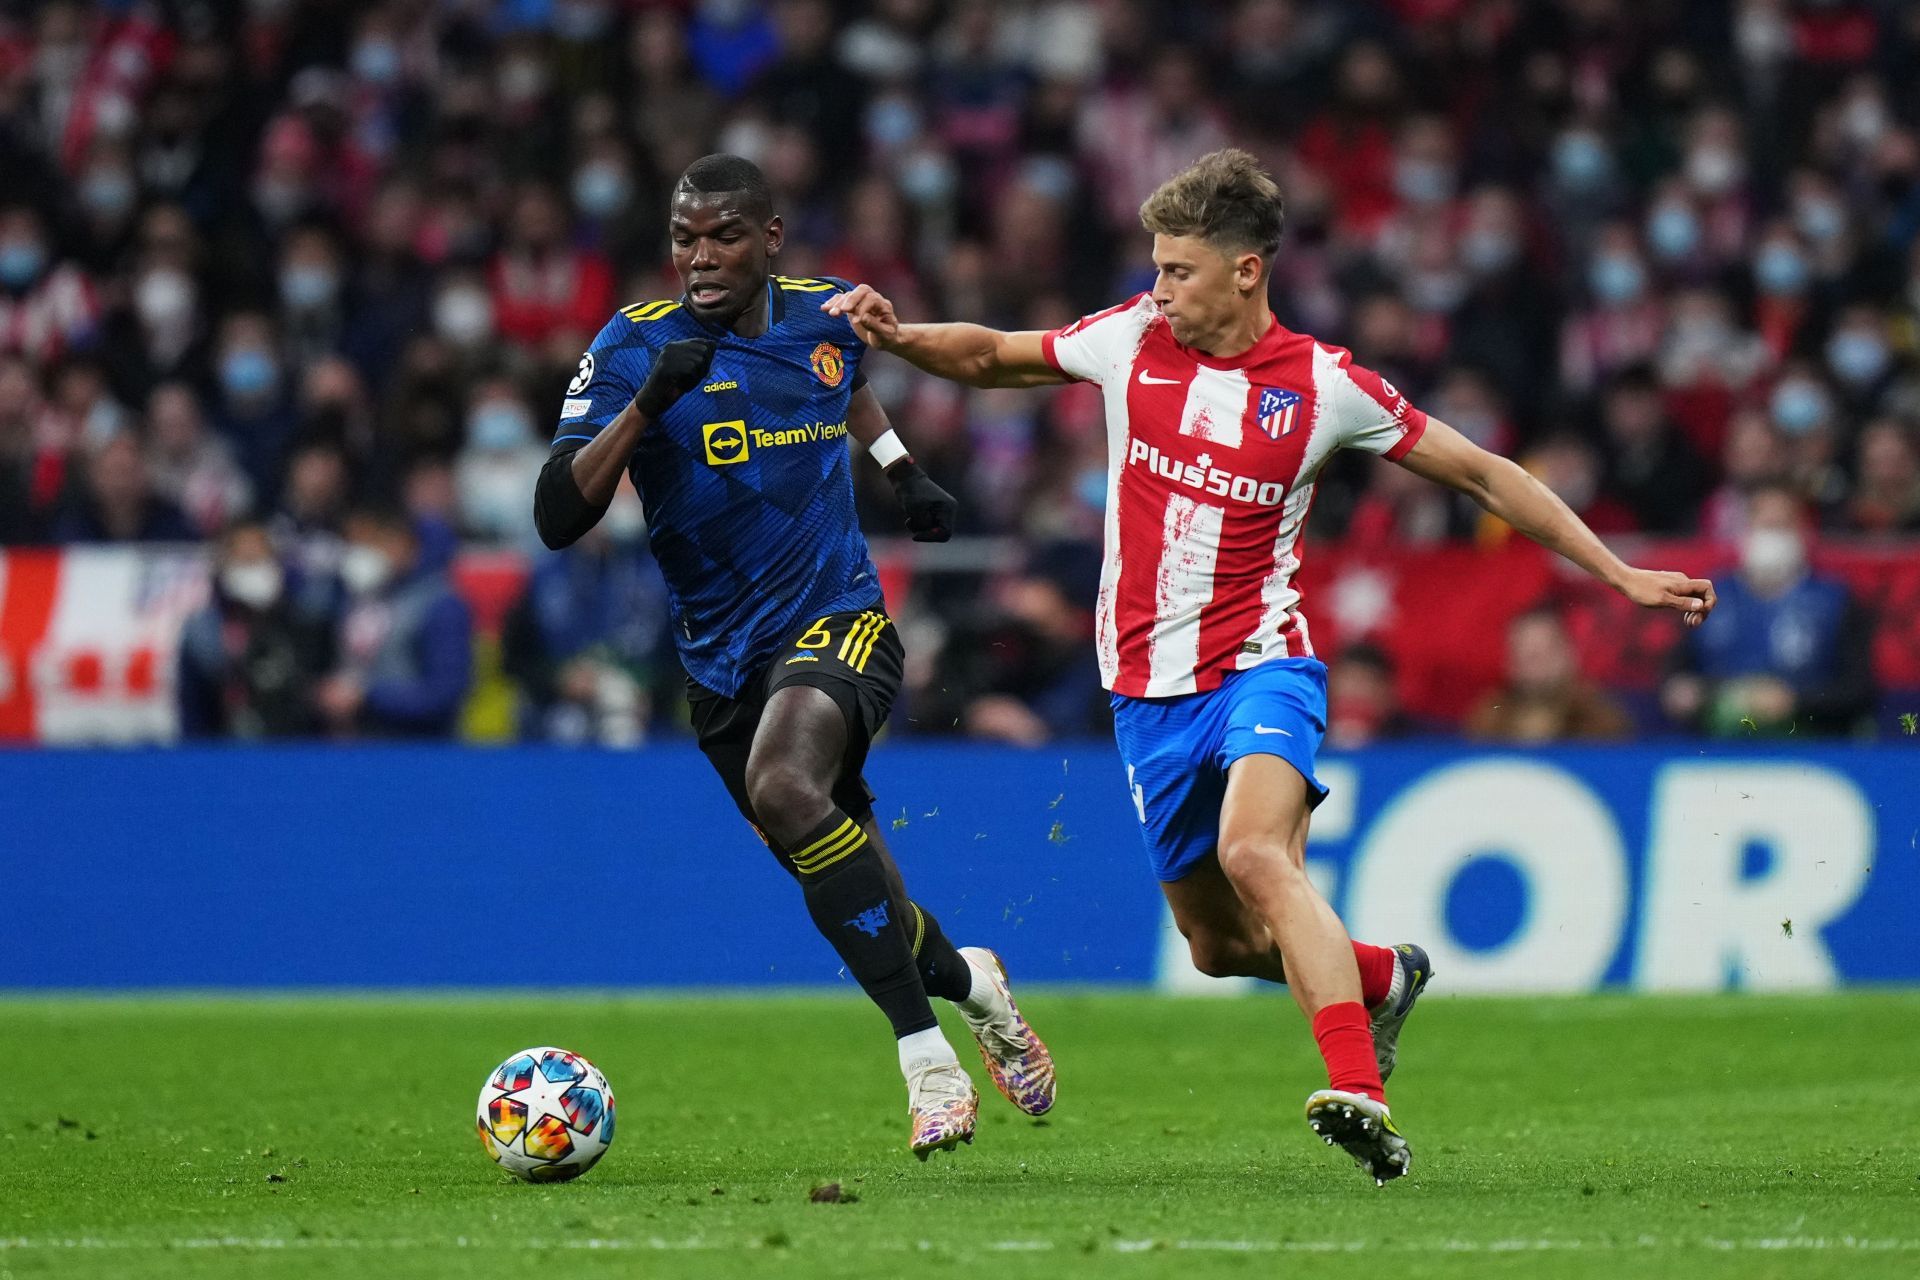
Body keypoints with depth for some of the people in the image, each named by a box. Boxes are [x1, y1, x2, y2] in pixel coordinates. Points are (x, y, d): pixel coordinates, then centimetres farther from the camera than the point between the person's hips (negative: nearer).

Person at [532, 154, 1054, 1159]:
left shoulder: (825, 314, 1)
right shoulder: (634, 347, -8)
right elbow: (557, 518, -18)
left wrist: (903, 470, 17)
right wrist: (646, 402, -27)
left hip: (839, 621, -2)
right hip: (722, 659, 2)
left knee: (785, 786, -33)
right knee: (857, 907, 8)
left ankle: (926, 1055, -28)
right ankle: (965, 984, 43)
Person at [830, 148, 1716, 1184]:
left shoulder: (1325, 386, -7)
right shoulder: (1133, 339, 2)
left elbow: (1483, 475, 1)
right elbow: (995, 358, 17)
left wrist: (1619, 574, -1)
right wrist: (897, 336, -2)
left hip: (1260, 664, -4)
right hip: (1149, 689, 4)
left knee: (1255, 853, -33)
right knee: (1217, 942, 11)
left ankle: (1360, 1097, -40)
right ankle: (1378, 977, 42)